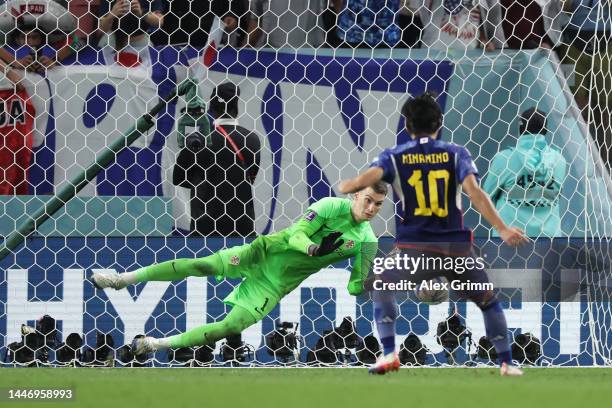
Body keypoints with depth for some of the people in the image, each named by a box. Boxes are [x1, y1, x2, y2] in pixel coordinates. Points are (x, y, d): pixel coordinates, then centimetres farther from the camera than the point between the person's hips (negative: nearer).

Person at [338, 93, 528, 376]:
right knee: (488, 300, 21)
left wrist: (344, 187, 9)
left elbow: (366, 179, -13)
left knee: (380, 286, 26)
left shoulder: (395, 157, 4)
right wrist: (502, 229, -17)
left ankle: (389, 354, 10)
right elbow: (474, 192, -12)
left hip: (414, 248, 0)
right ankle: (506, 362, 15)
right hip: (456, 247, 0)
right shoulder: (456, 154, 3)